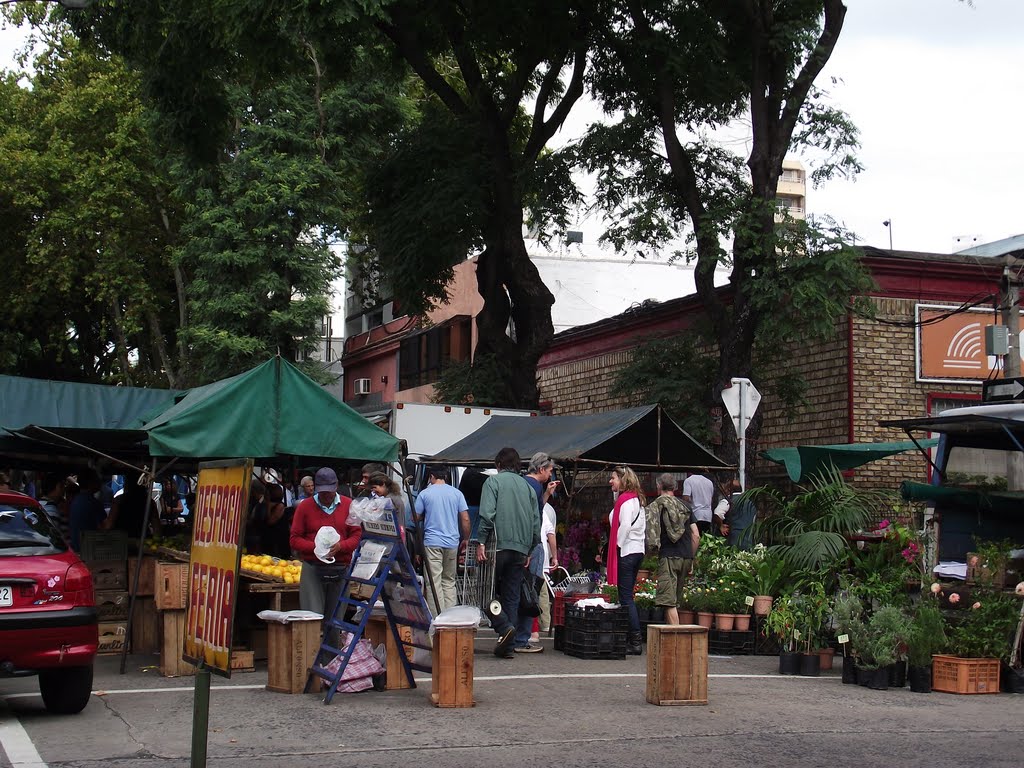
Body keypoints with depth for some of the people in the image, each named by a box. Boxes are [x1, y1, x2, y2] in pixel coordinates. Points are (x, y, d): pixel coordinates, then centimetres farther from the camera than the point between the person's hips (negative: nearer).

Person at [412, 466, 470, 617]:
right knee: (449, 581, 13)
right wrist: (465, 538, 13)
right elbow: (465, 519, 2)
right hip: (452, 543, 3)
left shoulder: (425, 493, -1)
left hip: (432, 542, -3)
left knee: (434, 582, -2)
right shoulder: (457, 493, 4)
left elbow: (416, 518, 4)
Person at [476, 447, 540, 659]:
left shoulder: (493, 481, 1)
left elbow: (487, 514, -12)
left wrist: (481, 543, -11)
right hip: (521, 549, 5)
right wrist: (529, 550, 19)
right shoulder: (528, 487, 15)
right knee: (512, 597, 9)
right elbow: (536, 523, 13)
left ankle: (504, 627, -16)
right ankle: (507, 646, 7)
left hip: (499, 545, -5)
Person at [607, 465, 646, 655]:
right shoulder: (636, 499, 17)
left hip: (626, 552, -10)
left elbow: (625, 526, -21)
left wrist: (617, 546, -12)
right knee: (627, 595, 12)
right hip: (638, 550, 10)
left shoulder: (626, 500, -11)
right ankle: (633, 638, 12)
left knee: (626, 597, -8)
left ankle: (635, 642, -10)